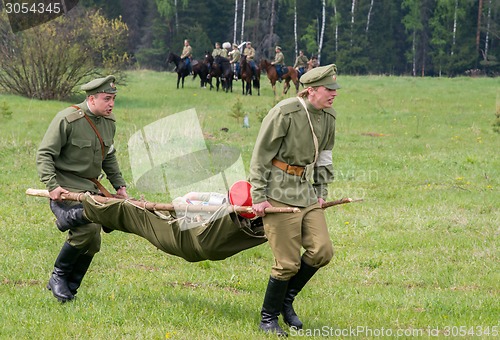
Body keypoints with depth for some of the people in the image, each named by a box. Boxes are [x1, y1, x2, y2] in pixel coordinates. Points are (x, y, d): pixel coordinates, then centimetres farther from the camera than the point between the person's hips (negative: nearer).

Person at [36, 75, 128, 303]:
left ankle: (69, 290, 16)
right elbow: (44, 155, -15)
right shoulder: (67, 120, -16)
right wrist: (52, 186, -26)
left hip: (91, 188, 8)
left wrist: (119, 185, 16)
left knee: (92, 244, 3)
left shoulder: (108, 122, 8)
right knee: (88, 226, -27)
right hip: (66, 187, -8)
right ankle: (58, 276, -9)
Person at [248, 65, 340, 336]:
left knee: (321, 251, -4)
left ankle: (286, 299, 18)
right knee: (288, 262, -7)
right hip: (279, 193, -7)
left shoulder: (328, 117, 7)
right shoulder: (284, 113, -15)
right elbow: (260, 156, -11)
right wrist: (258, 197, -13)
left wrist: (322, 192, 14)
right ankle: (268, 318, 12)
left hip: (307, 192, 7)